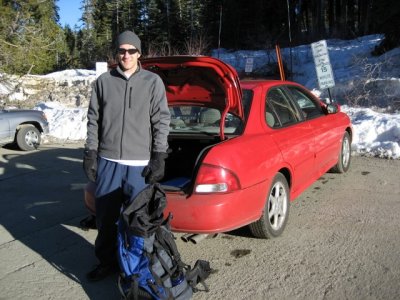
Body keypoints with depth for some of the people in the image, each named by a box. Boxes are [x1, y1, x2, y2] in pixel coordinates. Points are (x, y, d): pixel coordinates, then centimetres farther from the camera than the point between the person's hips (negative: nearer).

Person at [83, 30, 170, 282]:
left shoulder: (153, 82, 2)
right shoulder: (104, 81, 7)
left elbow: (162, 121, 0)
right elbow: (94, 119, 10)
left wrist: (159, 157, -5)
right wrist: (91, 152, 5)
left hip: (140, 163, -2)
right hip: (108, 160, 2)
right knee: (106, 215, 10)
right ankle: (107, 261, 27)